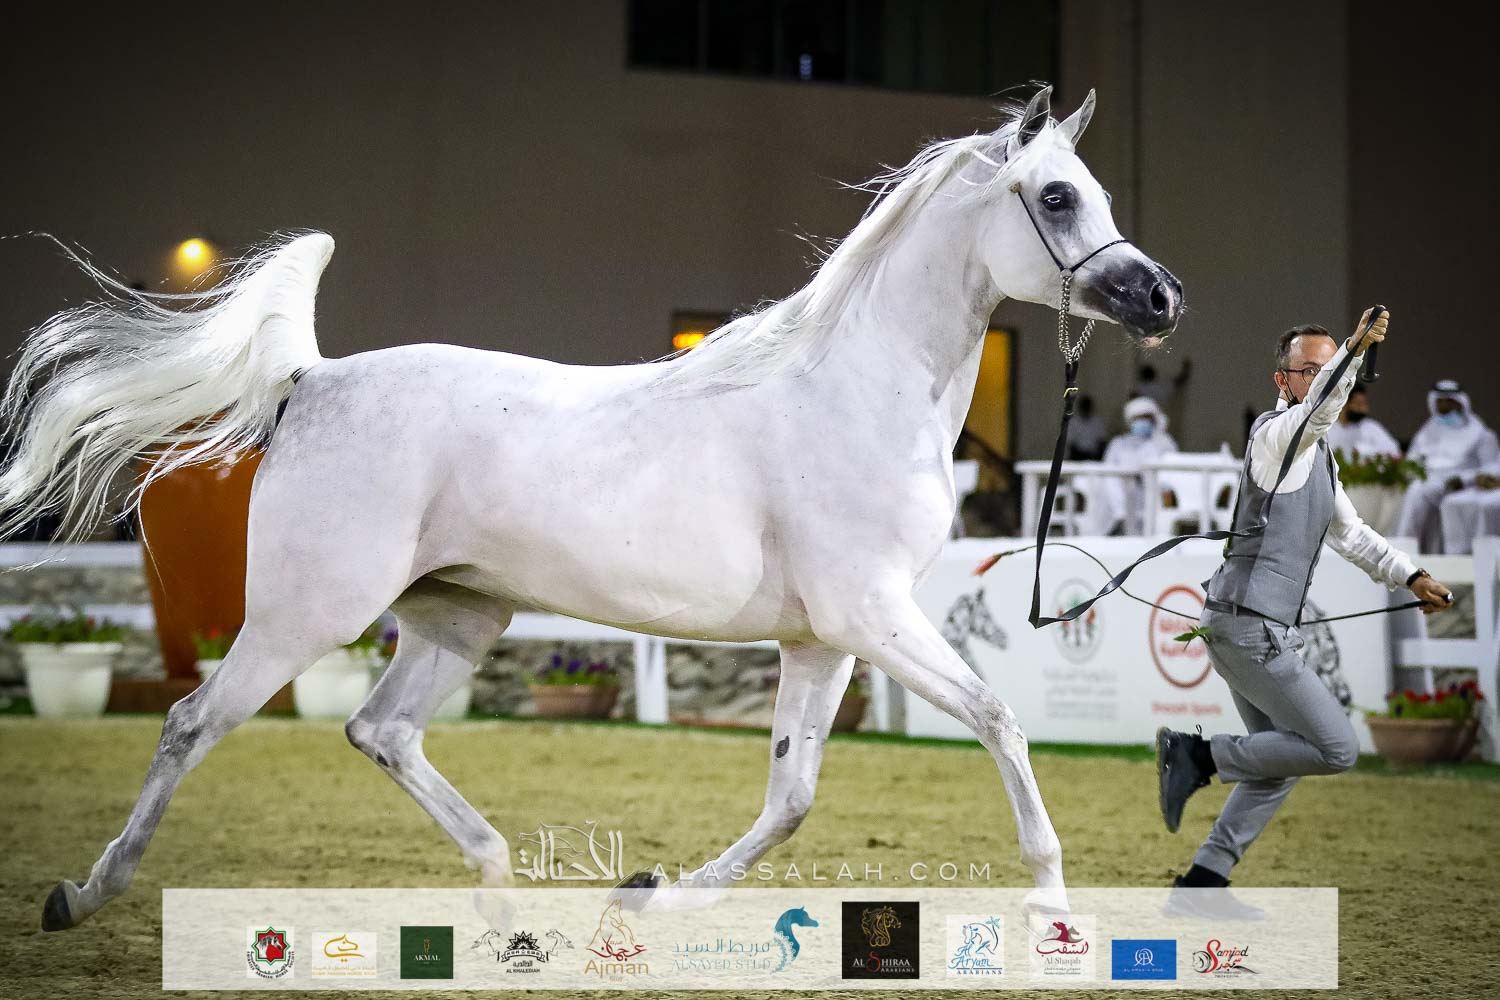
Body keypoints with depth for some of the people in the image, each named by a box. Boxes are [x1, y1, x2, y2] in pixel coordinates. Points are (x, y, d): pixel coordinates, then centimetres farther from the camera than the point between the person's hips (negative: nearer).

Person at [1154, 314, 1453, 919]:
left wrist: (1410, 577, 23)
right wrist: (1352, 351, -51)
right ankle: (1199, 756, -5)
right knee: (1337, 748, -11)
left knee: (1281, 763, 16)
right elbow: (1317, 411, -35)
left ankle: (1200, 886, 18)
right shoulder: (1274, 433, -11)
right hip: (1250, 626, -10)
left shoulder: (1318, 456, 20)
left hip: (1266, 632, 10)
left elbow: (1349, 533, 32)